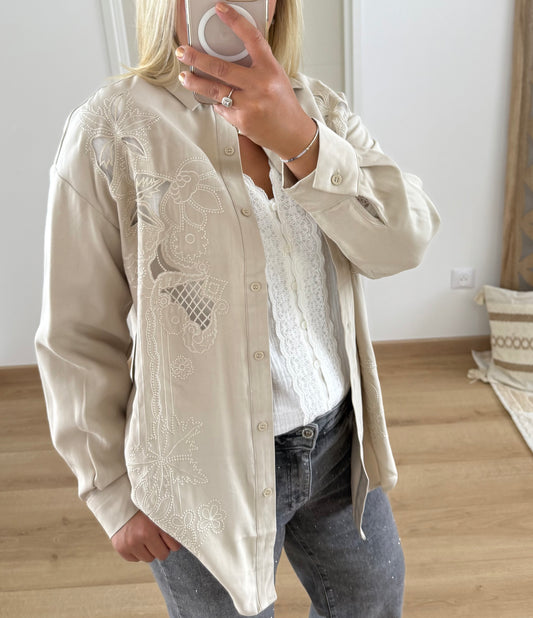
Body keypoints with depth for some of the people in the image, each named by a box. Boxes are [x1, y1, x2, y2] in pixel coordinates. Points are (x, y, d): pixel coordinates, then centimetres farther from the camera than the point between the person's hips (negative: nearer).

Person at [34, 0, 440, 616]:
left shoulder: (321, 108, -1)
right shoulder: (111, 128, -14)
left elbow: (405, 241, -14)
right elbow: (78, 336, -10)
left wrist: (302, 142, -30)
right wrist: (115, 494, -4)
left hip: (340, 438, 5)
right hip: (208, 471, -4)